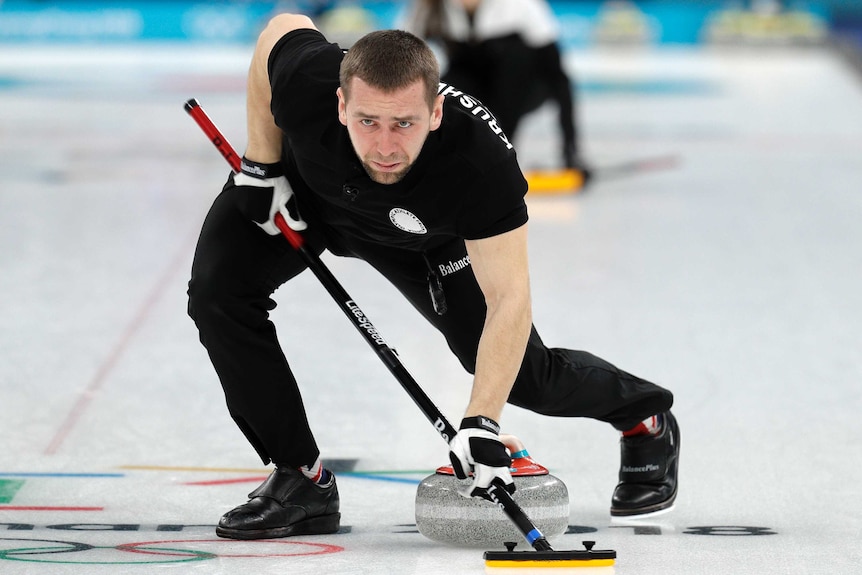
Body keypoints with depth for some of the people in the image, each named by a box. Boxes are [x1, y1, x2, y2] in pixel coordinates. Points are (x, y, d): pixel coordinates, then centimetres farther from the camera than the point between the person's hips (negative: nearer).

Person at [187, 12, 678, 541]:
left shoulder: (483, 162, -45)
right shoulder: (307, 80, -42)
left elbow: (508, 298, -39)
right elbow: (282, 28, -17)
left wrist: (481, 423, -48)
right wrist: (261, 165, -15)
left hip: (424, 240, -1)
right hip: (301, 192, 1)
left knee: (524, 376, 2)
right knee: (219, 290, -24)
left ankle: (646, 420, 36)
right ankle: (302, 483, -11)